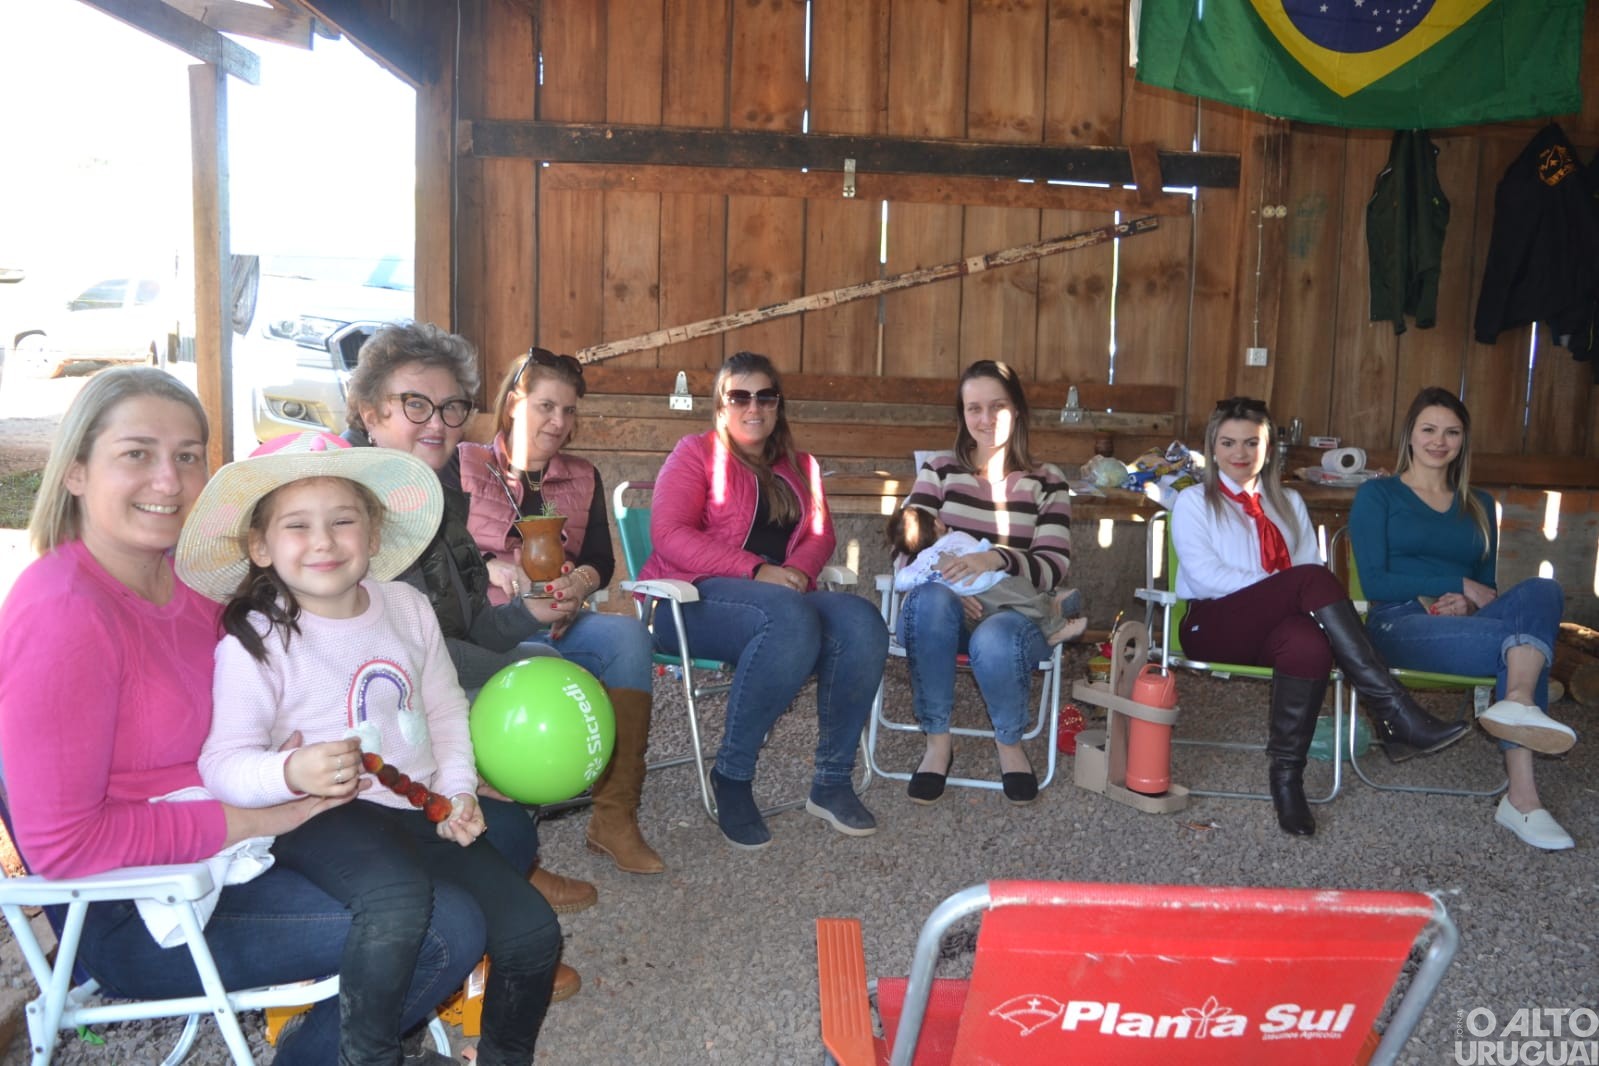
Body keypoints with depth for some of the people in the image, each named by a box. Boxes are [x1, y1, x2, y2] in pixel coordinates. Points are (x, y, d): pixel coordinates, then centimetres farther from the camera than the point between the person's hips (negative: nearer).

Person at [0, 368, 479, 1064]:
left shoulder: (185, 575, 3)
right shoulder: (64, 615, -23)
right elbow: (61, 843, -22)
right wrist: (254, 818, -21)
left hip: (226, 839, 9)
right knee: (446, 930, -17)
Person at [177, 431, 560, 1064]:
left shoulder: (408, 608, 3)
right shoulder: (253, 643, -11)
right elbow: (223, 764, -13)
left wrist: (458, 789, -1)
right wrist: (292, 773, -34)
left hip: (419, 807, 5)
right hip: (323, 817, -5)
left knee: (531, 931, -3)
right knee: (398, 899, -38)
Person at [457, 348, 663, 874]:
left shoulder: (583, 479, 19)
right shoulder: (465, 465, 9)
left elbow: (602, 560, 7)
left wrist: (581, 580, -17)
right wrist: (493, 570, -24)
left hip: (555, 624, 3)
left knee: (628, 633, -28)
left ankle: (615, 816, -30)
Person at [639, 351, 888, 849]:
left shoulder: (799, 467, 24)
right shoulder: (696, 453, 8)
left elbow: (820, 534, 15)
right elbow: (669, 535, -6)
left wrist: (799, 571, -11)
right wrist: (758, 570, -17)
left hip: (785, 599, 5)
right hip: (695, 602, -5)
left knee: (862, 621, -26)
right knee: (792, 618, -37)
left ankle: (832, 781, -16)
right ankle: (732, 778, -23)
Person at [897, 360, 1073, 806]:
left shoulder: (1046, 481, 7)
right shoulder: (938, 470, 8)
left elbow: (1055, 567, -6)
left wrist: (996, 559, -28)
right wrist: (950, 585, -25)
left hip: (1015, 613, 0)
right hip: (942, 615, 1)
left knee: (994, 641, -36)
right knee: (930, 598, -35)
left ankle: (1009, 743, -2)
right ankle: (937, 740, -20)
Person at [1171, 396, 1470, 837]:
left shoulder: (1289, 504, 28)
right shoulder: (1193, 502, 14)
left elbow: (1307, 565, 14)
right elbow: (1206, 575, -3)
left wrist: (1296, 593, -12)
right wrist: (1283, 586, -13)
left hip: (1278, 625, 3)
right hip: (1213, 627, -3)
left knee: (1310, 643, -39)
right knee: (1313, 578, -34)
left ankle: (1285, 774, -35)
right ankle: (1397, 718, -40)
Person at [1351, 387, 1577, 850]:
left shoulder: (1479, 506, 24)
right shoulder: (1378, 495, 9)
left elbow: (1487, 585, 19)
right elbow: (1374, 582, -3)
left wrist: (1467, 602, -7)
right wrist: (1458, 583, -9)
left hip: (1465, 626, 4)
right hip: (1400, 627, -4)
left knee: (1541, 592, -29)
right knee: (1531, 635, -29)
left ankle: (1518, 705, -46)